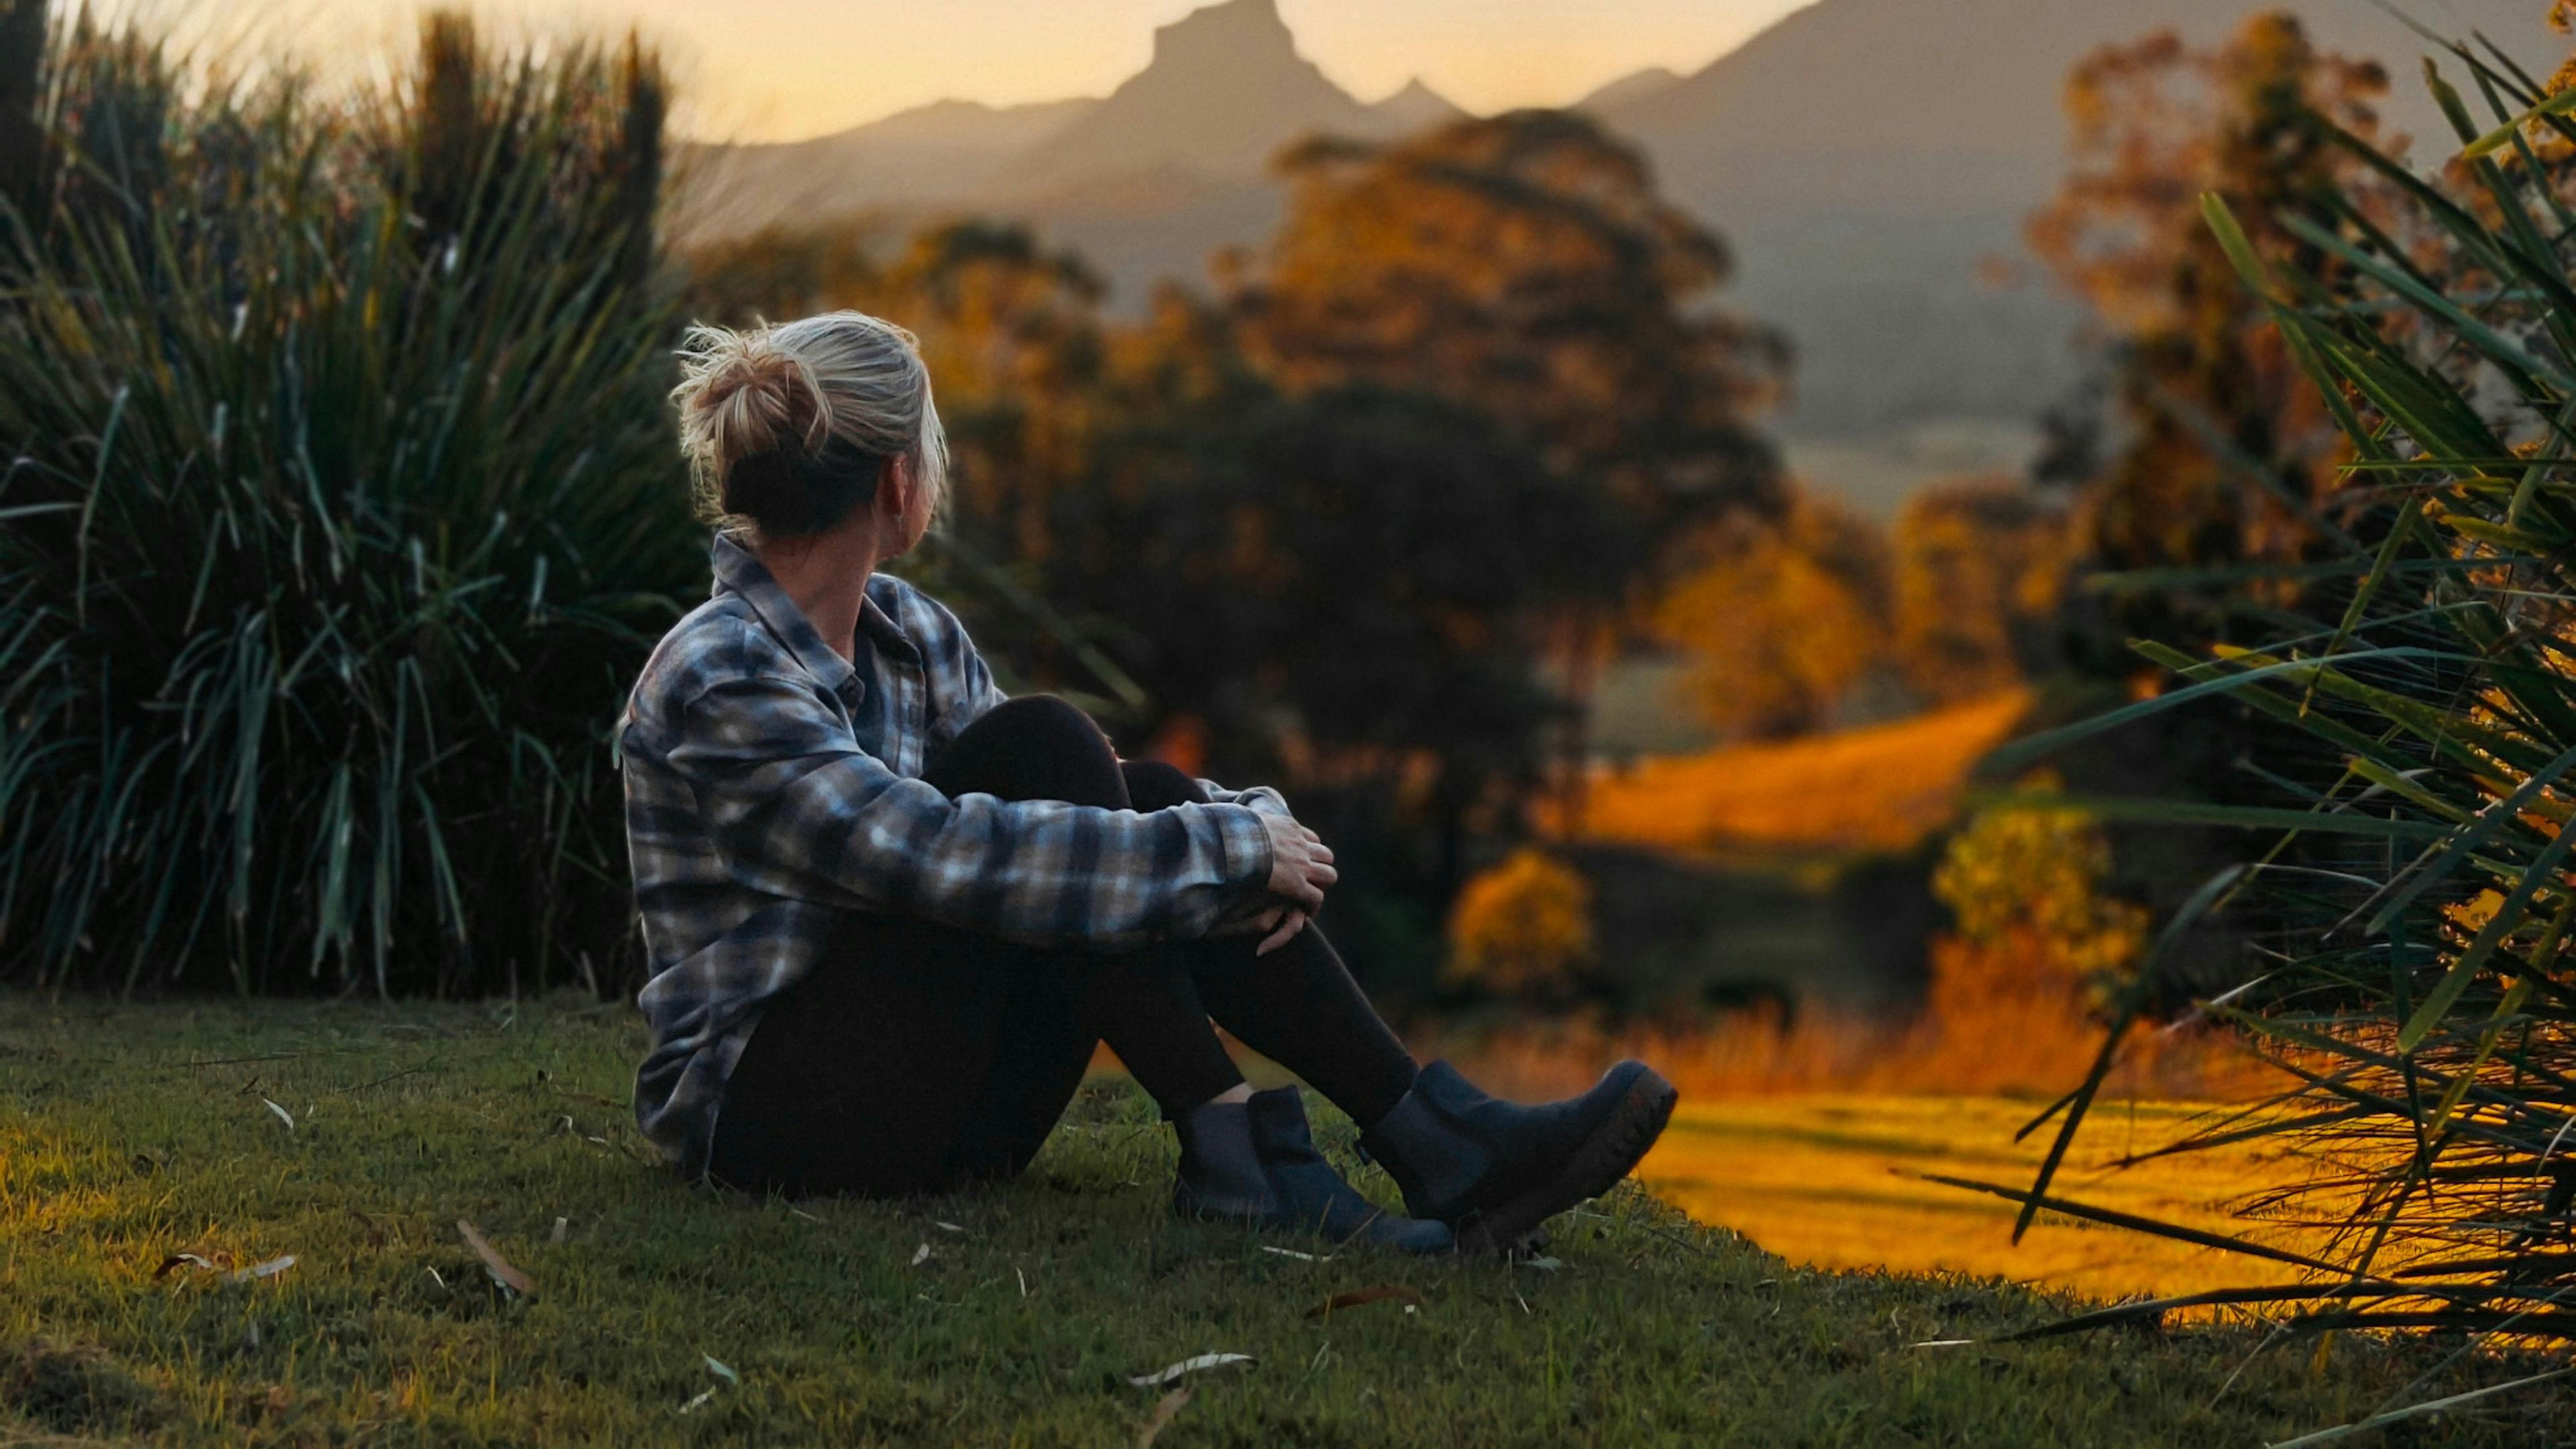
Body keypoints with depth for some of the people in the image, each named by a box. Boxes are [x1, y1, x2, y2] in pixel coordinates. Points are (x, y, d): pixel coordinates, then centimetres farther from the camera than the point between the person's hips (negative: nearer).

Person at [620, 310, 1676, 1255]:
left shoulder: (912, 635, 8)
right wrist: (1229, 848, -24)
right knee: (1040, 745, -21)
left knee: (1148, 797, -13)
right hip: (767, 1102, -8)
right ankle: (1229, 1150, -24)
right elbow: (944, 853, -30)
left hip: (942, 1101, 8)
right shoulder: (715, 680, -18)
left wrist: (1248, 833, -14)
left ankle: (1429, 1132, -19)